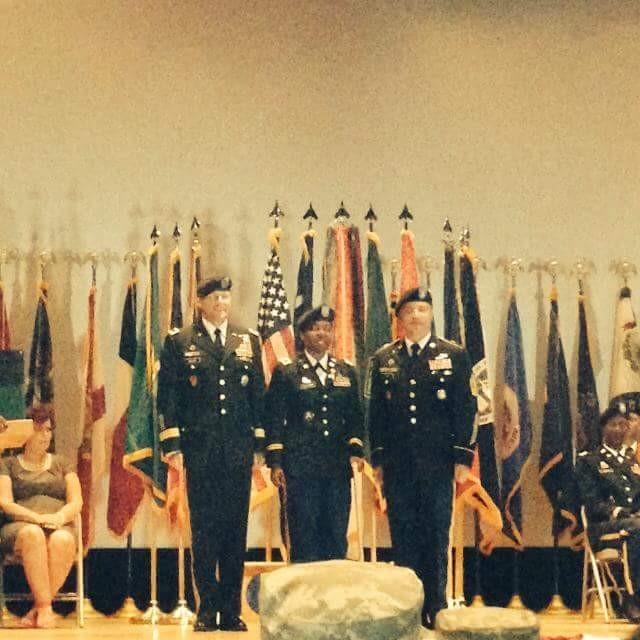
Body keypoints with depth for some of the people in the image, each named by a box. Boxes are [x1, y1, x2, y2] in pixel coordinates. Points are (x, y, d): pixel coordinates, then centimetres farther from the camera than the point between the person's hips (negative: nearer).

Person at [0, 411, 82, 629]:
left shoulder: (61, 463, 23)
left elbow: (76, 502, 12)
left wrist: (60, 517, -11)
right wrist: (37, 517, -15)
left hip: (59, 527, 2)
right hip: (19, 527, -2)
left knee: (62, 540, -37)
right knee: (32, 534, -40)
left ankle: (37, 610, -33)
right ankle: (46, 609, -42)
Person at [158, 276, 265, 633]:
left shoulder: (249, 341, 12)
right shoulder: (179, 343, 5)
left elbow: (259, 395, 12)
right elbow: (168, 397, 2)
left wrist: (260, 442, 5)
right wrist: (172, 444, -6)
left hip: (239, 449, 2)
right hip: (199, 448, -2)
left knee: (236, 527, 4)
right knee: (204, 529, 0)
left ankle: (232, 610, 11)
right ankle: (208, 609, 6)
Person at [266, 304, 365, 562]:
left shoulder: (346, 372, 14)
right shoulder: (286, 373, 4)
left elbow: (356, 417, 15)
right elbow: (275, 419, 2)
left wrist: (355, 449, -1)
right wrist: (275, 462, -5)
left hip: (338, 467, 3)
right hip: (300, 468, -3)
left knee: (337, 538, 4)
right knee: (304, 539, -2)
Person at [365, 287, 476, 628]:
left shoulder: (453, 356, 4)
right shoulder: (382, 359, 9)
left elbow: (465, 409, 2)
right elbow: (375, 412, 10)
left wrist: (463, 456, -4)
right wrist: (377, 458, 4)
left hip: (438, 462, -1)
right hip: (398, 464, 2)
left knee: (437, 534, 1)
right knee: (403, 534, 3)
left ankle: (435, 608, 9)